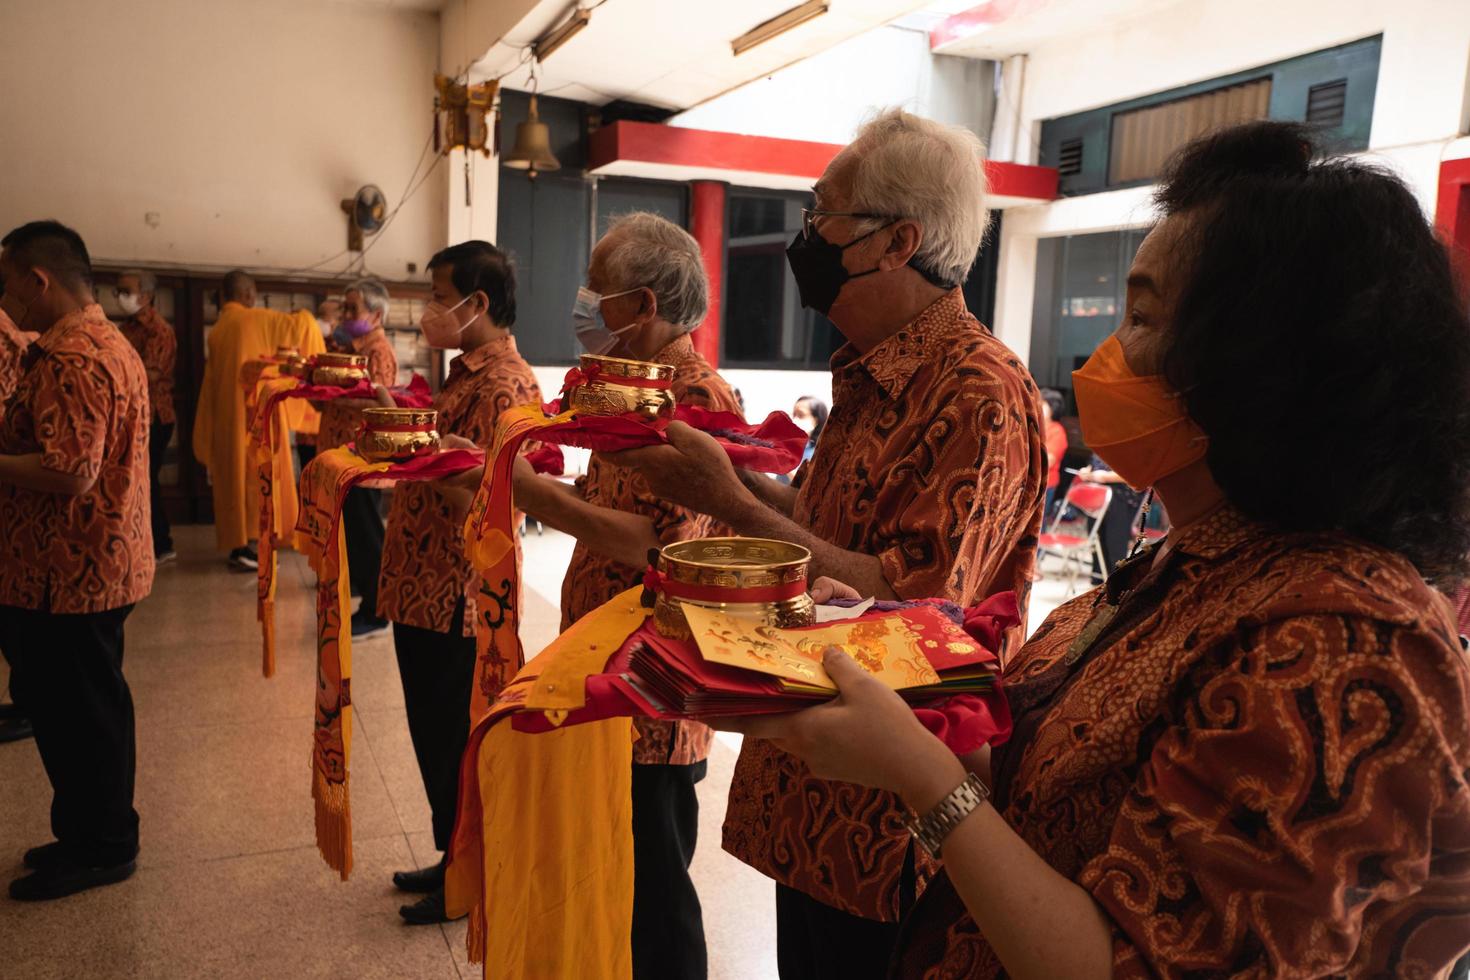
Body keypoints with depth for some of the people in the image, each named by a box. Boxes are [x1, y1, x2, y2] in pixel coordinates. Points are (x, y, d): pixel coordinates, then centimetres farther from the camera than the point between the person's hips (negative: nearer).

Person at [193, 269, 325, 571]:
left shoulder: (217, 330, 10)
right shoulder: (255, 319, -7)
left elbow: (213, 379, 12)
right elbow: (302, 321, -9)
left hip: (227, 414, 6)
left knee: (234, 475, 10)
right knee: (254, 474, -3)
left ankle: (237, 545, 14)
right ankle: (245, 547, -3)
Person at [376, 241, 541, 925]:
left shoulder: (504, 383, -18)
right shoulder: (468, 372, 15)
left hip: (456, 595, -10)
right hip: (424, 587, 10)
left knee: (456, 741, 5)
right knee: (435, 734, 19)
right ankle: (454, 860, 36)